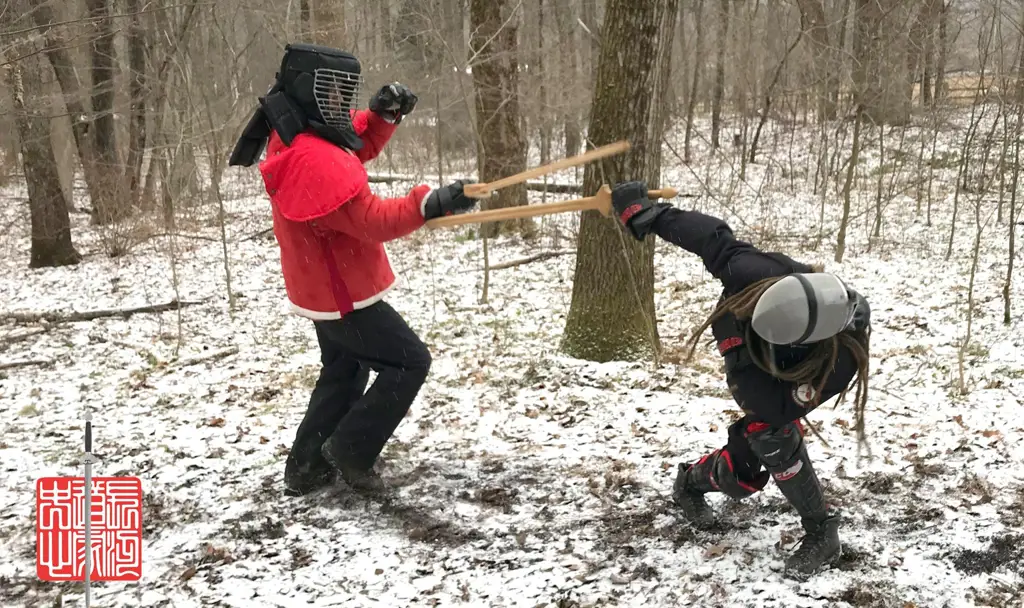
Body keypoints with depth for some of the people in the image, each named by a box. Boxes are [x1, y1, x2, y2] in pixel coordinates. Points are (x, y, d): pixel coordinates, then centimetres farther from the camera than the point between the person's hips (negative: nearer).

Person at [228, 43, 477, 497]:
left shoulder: (297, 137, 2)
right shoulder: (315, 160, -30)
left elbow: (357, 147, 15)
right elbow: (372, 220, -29)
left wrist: (383, 114, -3)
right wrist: (429, 204, -33)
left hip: (325, 287, 10)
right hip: (343, 293, -10)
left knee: (343, 372, 24)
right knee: (410, 361, 0)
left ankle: (306, 467, 30)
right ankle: (349, 450, 6)